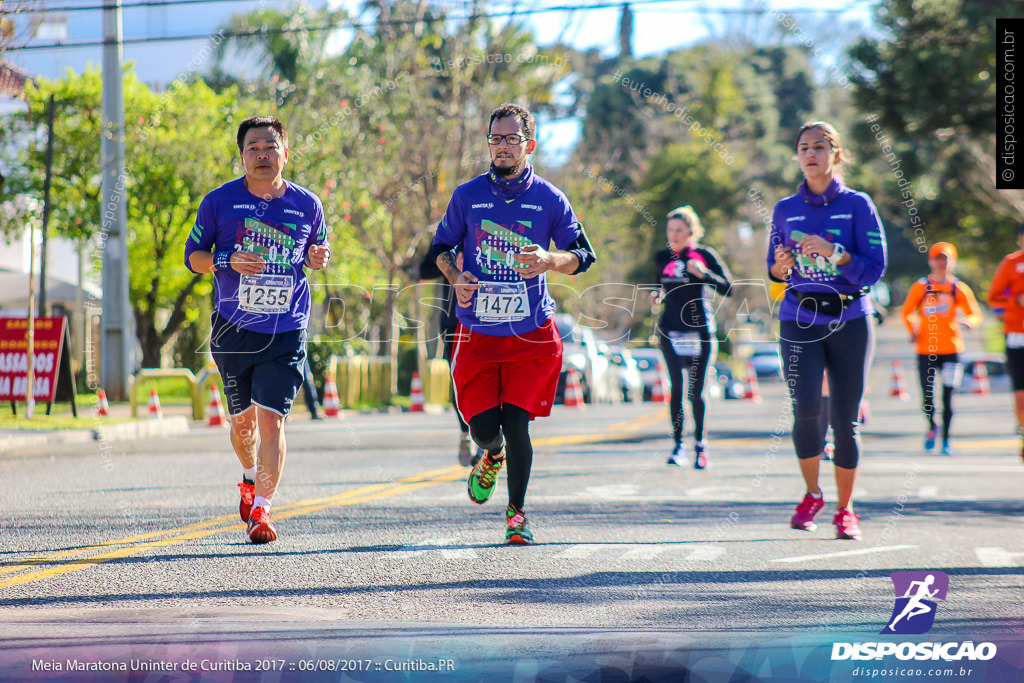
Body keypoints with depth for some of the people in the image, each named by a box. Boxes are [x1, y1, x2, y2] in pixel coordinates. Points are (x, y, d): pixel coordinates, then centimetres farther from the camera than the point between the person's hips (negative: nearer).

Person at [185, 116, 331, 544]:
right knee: (243, 419, 12)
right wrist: (228, 261, -17)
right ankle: (251, 478, 44)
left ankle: (261, 509, -9)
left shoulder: (306, 204, 2)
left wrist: (317, 258, -7)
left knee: (271, 419, -13)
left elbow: (318, 248, 18)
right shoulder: (220, 201, -2)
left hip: (286, 333, -1)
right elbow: (192, 255, 3)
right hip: (233, 331, 1)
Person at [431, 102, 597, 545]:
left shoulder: (549, 199, 1)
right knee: (483, 427, -3)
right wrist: (455, 279, -6)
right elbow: (440, 247, 14)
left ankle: (517, 513, 8)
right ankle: (493, 456, 35)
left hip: (532, 334, -1)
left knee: (516, 424, -9)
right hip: (477, 334, 1)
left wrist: (551, 260, -15)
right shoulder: (467, 196, 3)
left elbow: (584, 255, 6)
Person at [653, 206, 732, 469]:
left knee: (696, 391, 1)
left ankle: (700, 442, 20)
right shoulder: (662, 258, 9)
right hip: (671, 328, 2)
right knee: (677, 386, -12)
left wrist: (703, 274, -22)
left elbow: (728, 288, -8)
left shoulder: (705, 255, -3)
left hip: (699, 328, -2)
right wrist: (658, 296, 6)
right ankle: (678, 444, -5)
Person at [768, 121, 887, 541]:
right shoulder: (785, 210, 9)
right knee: (806, 408, -16)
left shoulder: (858, 205, 1)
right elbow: (775, 271, 16)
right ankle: (811, 494, 7)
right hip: (800, 321, 1)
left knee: (844, 419, -1)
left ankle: (845, 510, 15)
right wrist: (781, 266, -8)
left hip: (850, 321, -1)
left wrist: (833, 253, -19)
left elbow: (875, 269, -5)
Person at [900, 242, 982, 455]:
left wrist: (967, 321, -17)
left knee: (948, 396, -4)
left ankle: (946, 439, 9)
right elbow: (907, 312, 13)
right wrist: (913, 330, -3)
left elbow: (976, 315, 5)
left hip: (951, 349, 0)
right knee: (927, 395, -2)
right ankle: (931, 426, 28)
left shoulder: (959, 289, 3)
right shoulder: (921, 287, 3)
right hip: (925, 349, 0)